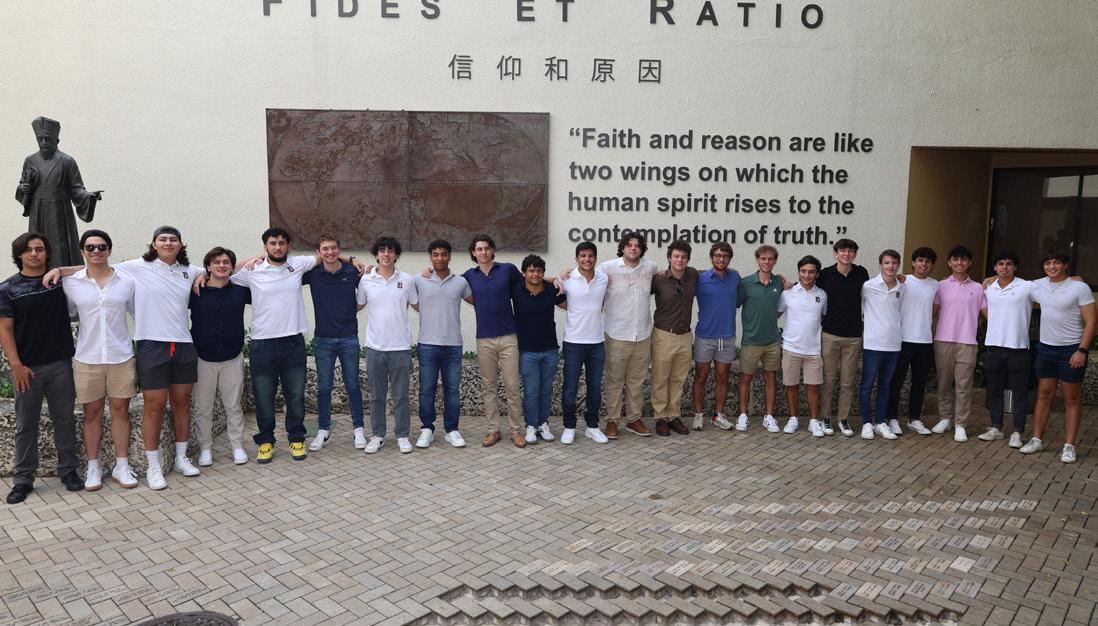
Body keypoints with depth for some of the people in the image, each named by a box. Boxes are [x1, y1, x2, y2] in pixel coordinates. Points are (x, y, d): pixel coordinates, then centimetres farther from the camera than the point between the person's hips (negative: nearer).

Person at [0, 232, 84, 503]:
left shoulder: (60, 280, 6)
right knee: (26, 425, 7)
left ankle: (68, 470, 18)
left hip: (61, 364, 1)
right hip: (27, 368, -1)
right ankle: (23, 479, 15)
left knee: (65, 419, 7)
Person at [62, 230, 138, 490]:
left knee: (120, 410, 6)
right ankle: (93, 468, 20)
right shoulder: (70, 284, 1)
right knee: (92, 413, 8)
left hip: (121, 357, 0)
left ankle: (121, 466, 15)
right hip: (87, 358, 0)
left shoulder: (126, 282, 1)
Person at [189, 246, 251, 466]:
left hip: (233, 358, 1)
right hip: (203, 359, -1)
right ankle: (205, 448, 20)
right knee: (203, 408, 7)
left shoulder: (240, 291, 1)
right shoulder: (196, 292, -4)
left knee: (234, 406, 9)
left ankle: (237, 446, 20)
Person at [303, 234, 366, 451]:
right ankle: (323, 430, 20)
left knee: (353, 385, 7)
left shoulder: (352, 271, -6)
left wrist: (354, 309, -2)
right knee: (323, 387, 9)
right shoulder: (313, 273, -4)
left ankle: (358, 428, 18)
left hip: (349, 337, -1)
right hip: (323, 338, 1)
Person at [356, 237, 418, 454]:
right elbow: (358, 306, 14)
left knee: (401, 395, 6)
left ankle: (402, 435, 18)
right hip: (374, 346, 1)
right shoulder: (366, 280, 1)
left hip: (400, 346, -1)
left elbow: (419, 305, 10)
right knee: (376, 395, 11)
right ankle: (377, 435, 23)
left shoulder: (406, 280, 0)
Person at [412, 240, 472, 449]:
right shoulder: (419, 281, 0)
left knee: (452, 389, 6)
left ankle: (452, 430, 16)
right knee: (427, 389, 4)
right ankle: (427, 429, 16)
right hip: (428, 344, -1)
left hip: (453, 344, 1)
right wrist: (423, 310, 4)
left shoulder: (460, 282, 5)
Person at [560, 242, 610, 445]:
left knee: (595, 388, 11)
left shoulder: (604, 279, 1)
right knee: (570, 388, 3)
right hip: (574, 342, -3)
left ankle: (592, 426, 24)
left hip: (597, 342, 3)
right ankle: (569, 427, 18)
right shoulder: (567, 279, -7)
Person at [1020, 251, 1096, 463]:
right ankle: (1037, 439, 17)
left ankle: (1069, 445, 10)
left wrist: (1082, 350, -17)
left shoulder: (1079, 288, -10)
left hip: (1071, 350, -5)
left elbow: (1091, 322, -11)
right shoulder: (1038, 286, 4)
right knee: (1044, 394, 10)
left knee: (1072, 399, 5)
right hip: (1045, 348, 5)